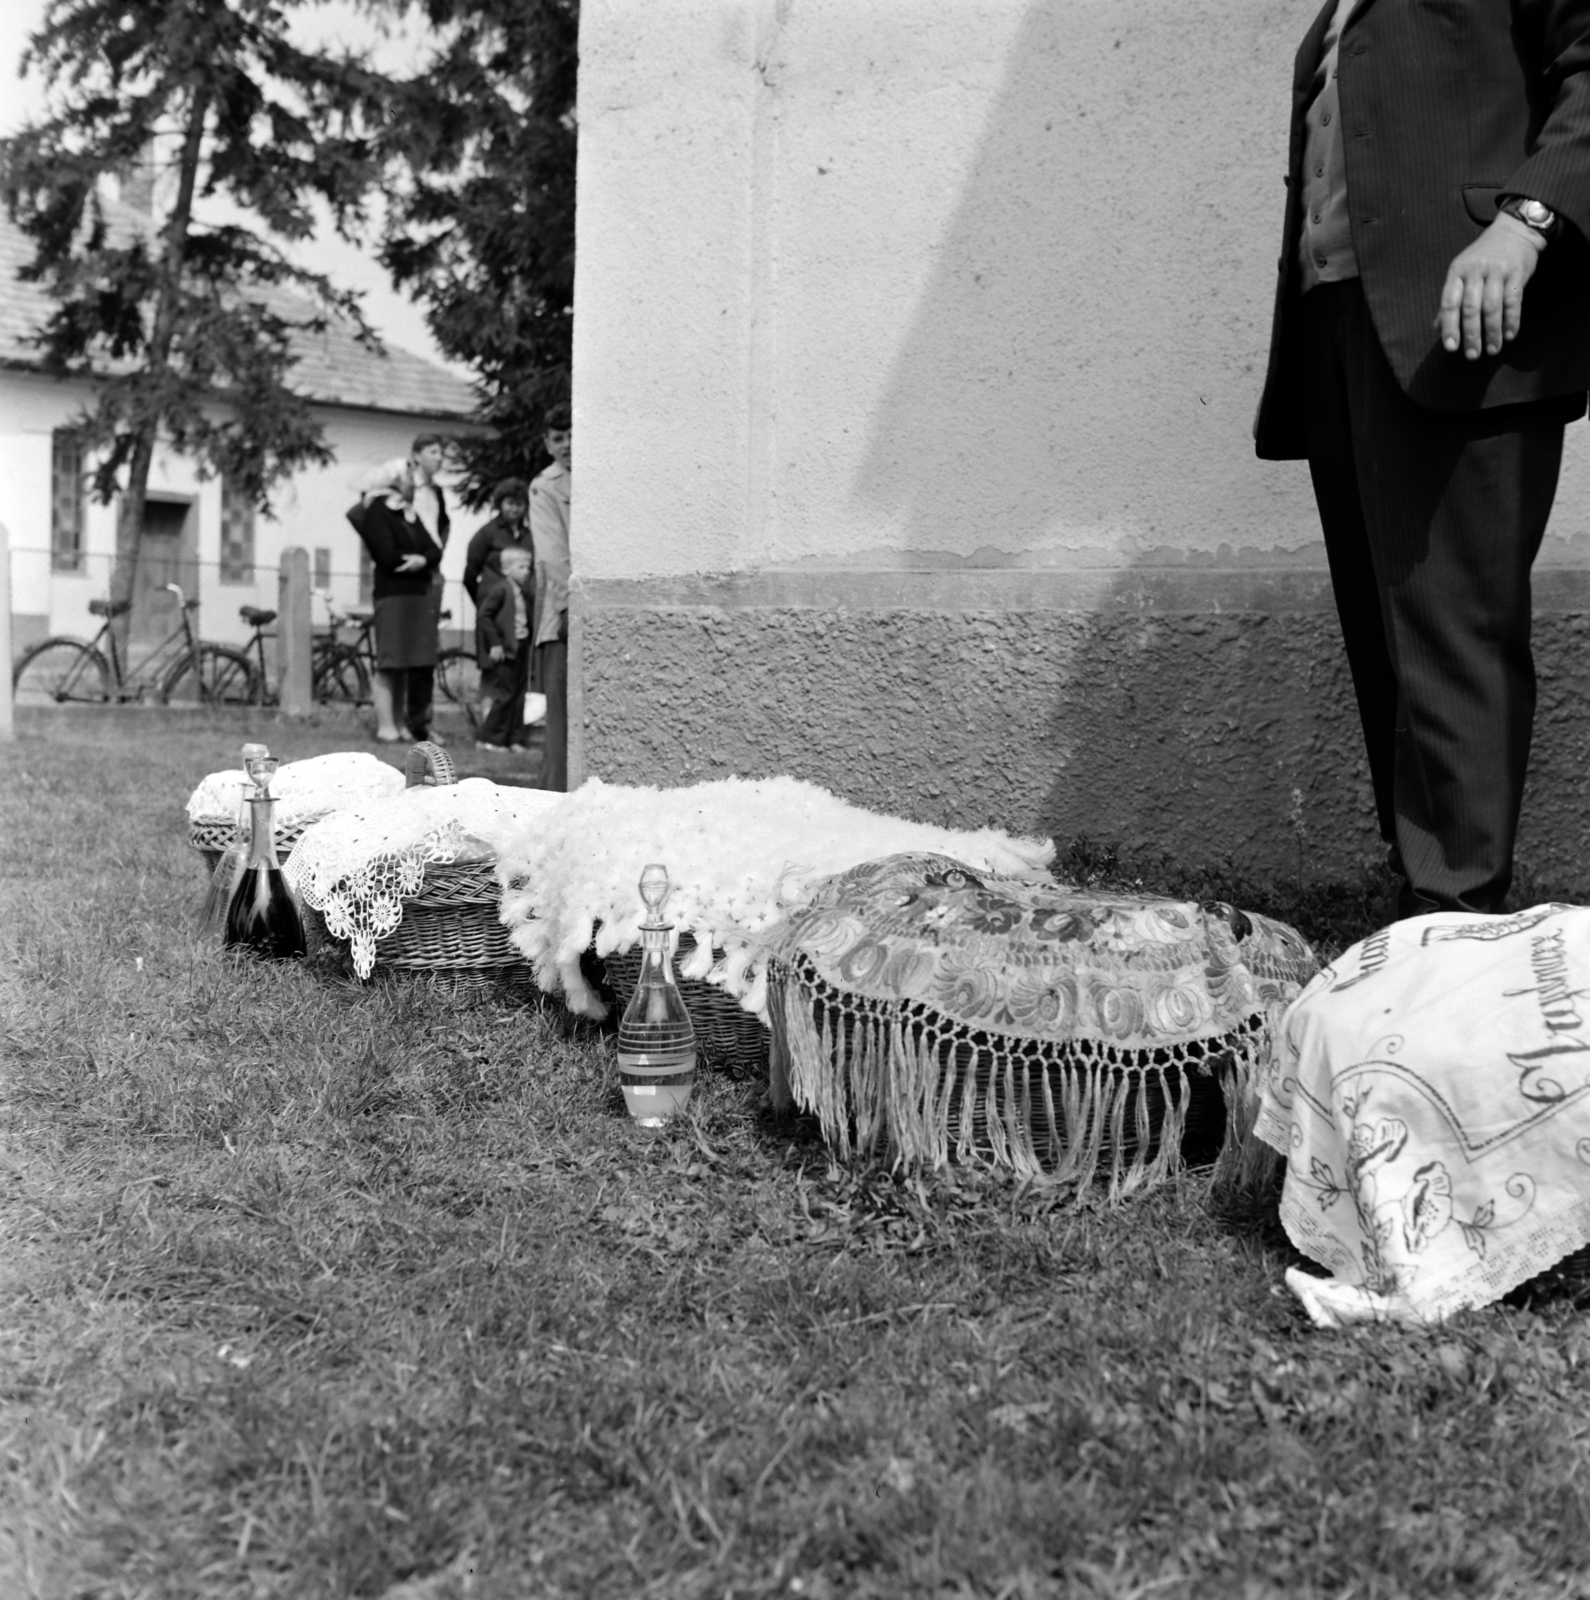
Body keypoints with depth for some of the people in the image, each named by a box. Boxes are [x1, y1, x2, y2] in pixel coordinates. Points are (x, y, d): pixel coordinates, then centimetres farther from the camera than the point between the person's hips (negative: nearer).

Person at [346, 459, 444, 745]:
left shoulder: (409, 513, 20)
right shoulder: (377, 512, -4)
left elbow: (434, 550, 9)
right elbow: (389, 557, -15)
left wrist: (423, 560, -11)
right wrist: (414, 559, 0)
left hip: (420, 594, 8)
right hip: (393, 595, -7)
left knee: (420, 664, 5)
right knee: (390, 664, -6)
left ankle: (406, 724, 10)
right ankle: (386, 727, -4)